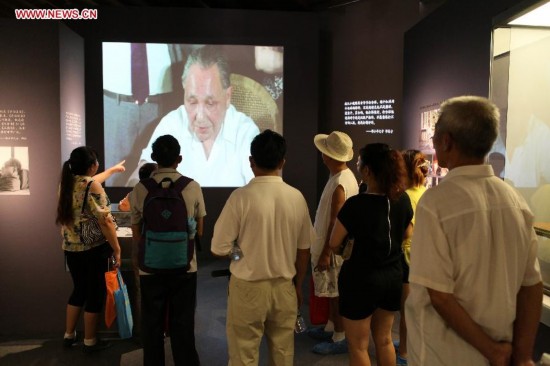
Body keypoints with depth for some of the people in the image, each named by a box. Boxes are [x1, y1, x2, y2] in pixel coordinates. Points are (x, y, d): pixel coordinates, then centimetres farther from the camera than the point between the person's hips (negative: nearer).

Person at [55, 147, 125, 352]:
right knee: (95, 293, 6)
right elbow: (105, 221, -22)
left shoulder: (67, 182, 7)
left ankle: (69, 335, 32)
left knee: (79, 290, 22)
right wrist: (116, 249, -14)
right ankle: (90, 341, 18)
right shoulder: (91, 185, -18)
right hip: (93, 249, -8)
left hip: (70, 249, 8)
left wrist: (113, 170, 42)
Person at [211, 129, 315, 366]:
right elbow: (304, 250, 4)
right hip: (285, 287, 4)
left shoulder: (241, 196, -16)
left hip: (248, 288, -3)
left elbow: (219, 248, -11)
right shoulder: (297, 197, -5)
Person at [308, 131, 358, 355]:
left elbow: (335, 222, -24)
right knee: (333, 292, 20)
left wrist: (326, 252, -19)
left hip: (333, 249, -10)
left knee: (335, 294, 3)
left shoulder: (339, 184, -25)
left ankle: (340, 339, 17)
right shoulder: (346, 176, 7)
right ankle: (330, 328, 35)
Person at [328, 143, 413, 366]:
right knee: (384, 340, 24)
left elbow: (334, 243, -12)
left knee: (358, 346, 13)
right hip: (392, 276, 6)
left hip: (361, 279, -6)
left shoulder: (356, 204, -22)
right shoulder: (402, 200, -5)